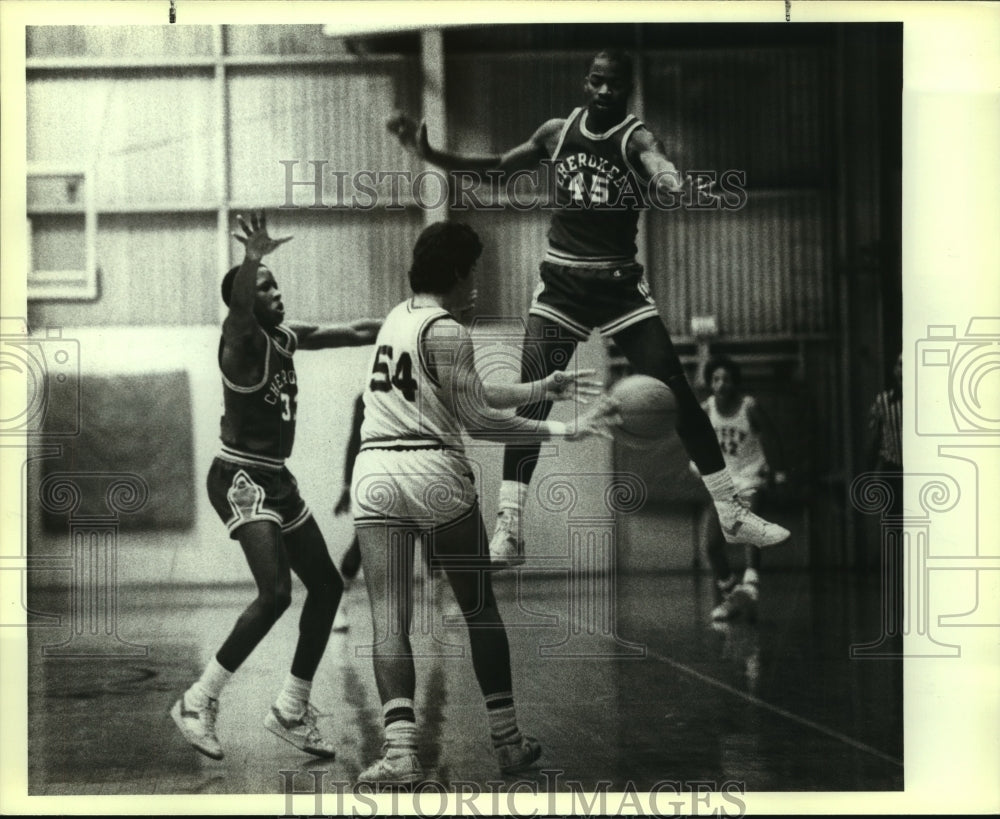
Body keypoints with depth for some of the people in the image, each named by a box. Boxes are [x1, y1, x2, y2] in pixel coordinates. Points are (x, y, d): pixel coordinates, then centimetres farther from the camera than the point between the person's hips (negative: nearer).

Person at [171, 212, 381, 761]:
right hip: (240, 477, -9)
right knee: (275, 593, -22)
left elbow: (351, 334, 21)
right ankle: (198, 702, -10)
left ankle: (291, 711, 20)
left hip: (277, 478, 9)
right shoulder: (242, 338, -14)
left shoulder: (286, 337, 10)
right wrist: (252, 261, -55)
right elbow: (238, 306, -37)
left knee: (326, 586, 10)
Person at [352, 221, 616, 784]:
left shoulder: (400, 317, 18)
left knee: (390, 621, -1)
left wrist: (543, 389, 28)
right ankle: (508, 742, 15)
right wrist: (564, 430, -11)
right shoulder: (447, 331, -7)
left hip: (375, 470, 6)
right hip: (435, 472, -6)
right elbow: (478, 420, -13)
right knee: (480, 609, 9)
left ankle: (400, 749, -15)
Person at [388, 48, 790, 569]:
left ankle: (731, 515, 5)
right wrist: (428, 154, 6)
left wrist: (677, 187, -56)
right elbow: (494, 168, 17)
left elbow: (665, 180, -32)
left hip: (620, 286, -2)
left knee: (679, 397, -6)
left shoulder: (635, 139, -9)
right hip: (560, 285, 2)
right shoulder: (556, 133, 3)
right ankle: (508, 530, -6)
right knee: (530, 405, -10)